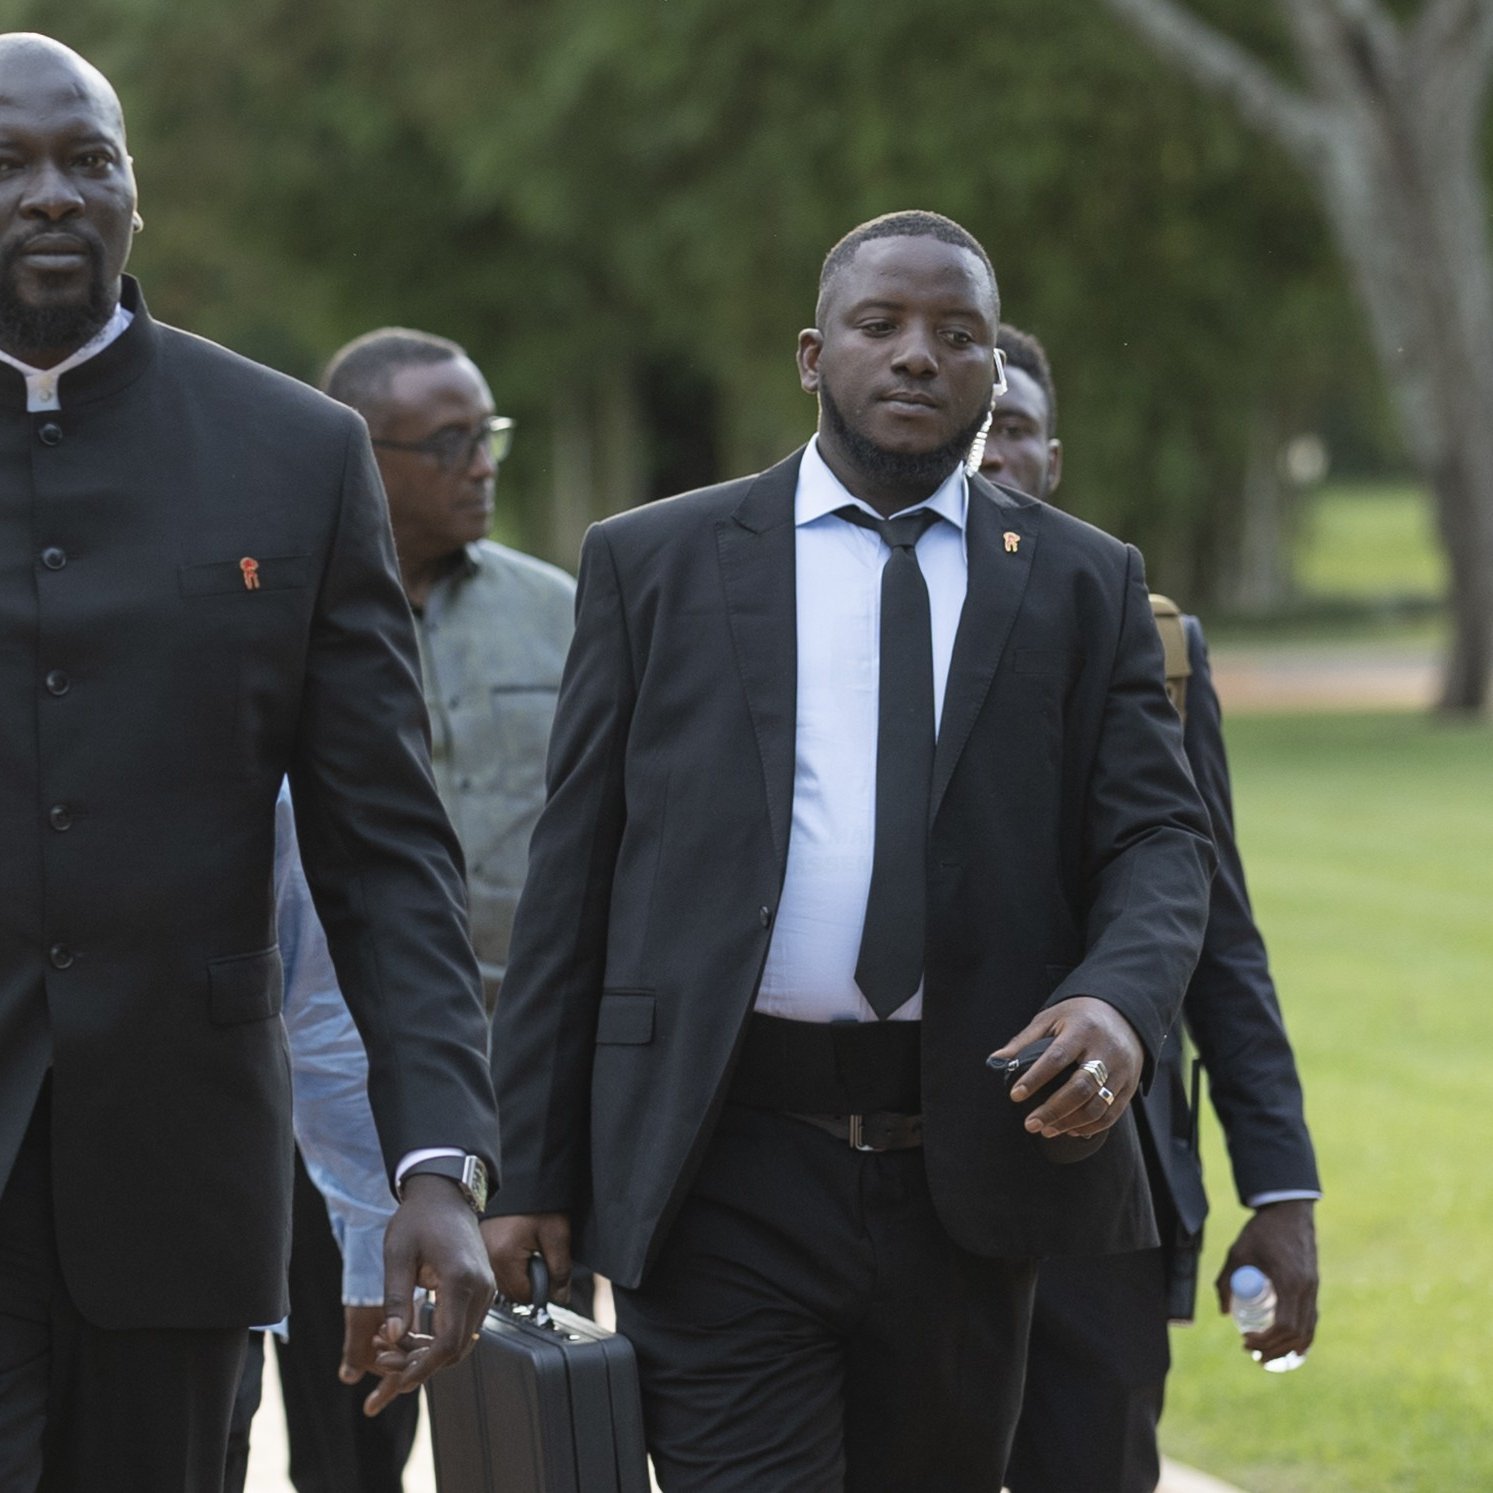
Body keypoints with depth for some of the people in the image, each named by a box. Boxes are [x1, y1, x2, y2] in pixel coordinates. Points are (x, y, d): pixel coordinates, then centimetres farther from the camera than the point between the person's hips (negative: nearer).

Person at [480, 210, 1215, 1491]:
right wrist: (529, 1173, 0)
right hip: (726, 1174, -2)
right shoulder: (654, 564, 8)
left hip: (968, 1181, 2)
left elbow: (1159, 839, 4)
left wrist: (1118, 1002, -20)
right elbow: (574, 871, 6)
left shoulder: (1086, 586, 12)